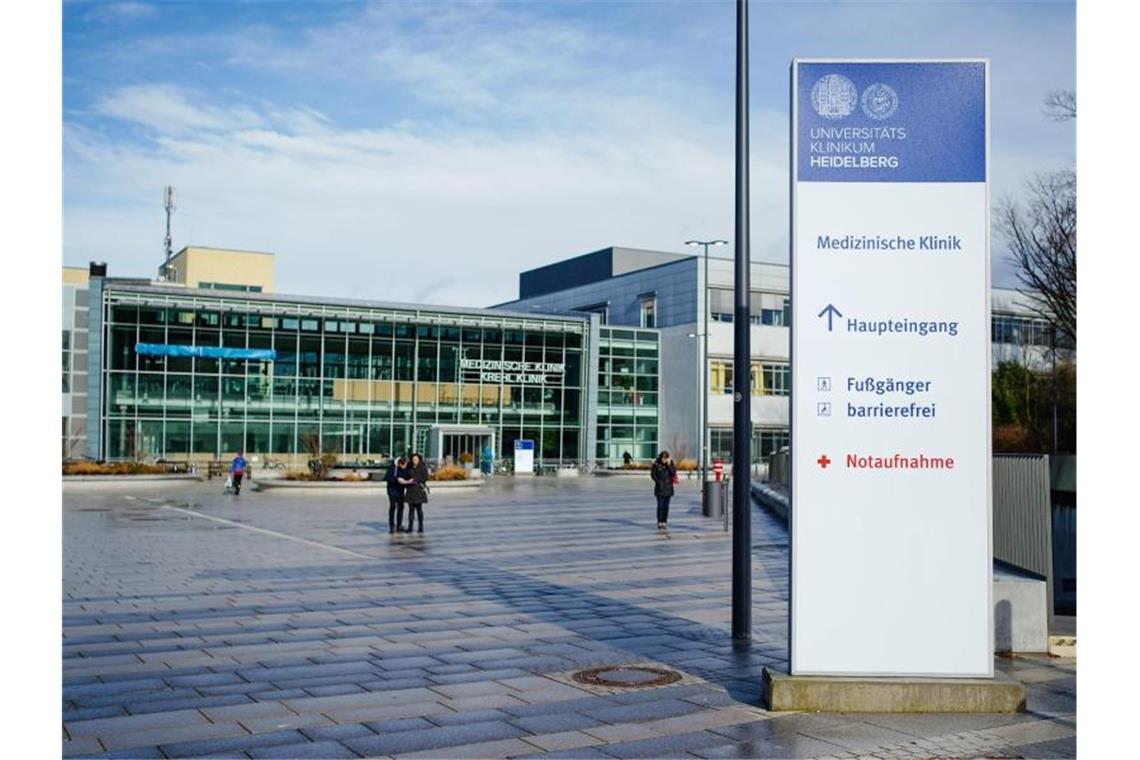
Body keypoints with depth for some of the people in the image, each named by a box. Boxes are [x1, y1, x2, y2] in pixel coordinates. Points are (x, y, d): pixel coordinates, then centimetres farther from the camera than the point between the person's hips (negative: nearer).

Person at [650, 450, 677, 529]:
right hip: (660, 488, -3)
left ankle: (664, 522, 9)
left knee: (666, 506, 4)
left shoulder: (670, 463, 0)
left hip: (668, 487, 3)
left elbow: (674, 472, -10)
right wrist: (658, 481, -11)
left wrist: (669, 465, -20)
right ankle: (659, 522, -3)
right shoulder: (656, 464, -7)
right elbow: (652, 474, -3)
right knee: (660, 505, -7)